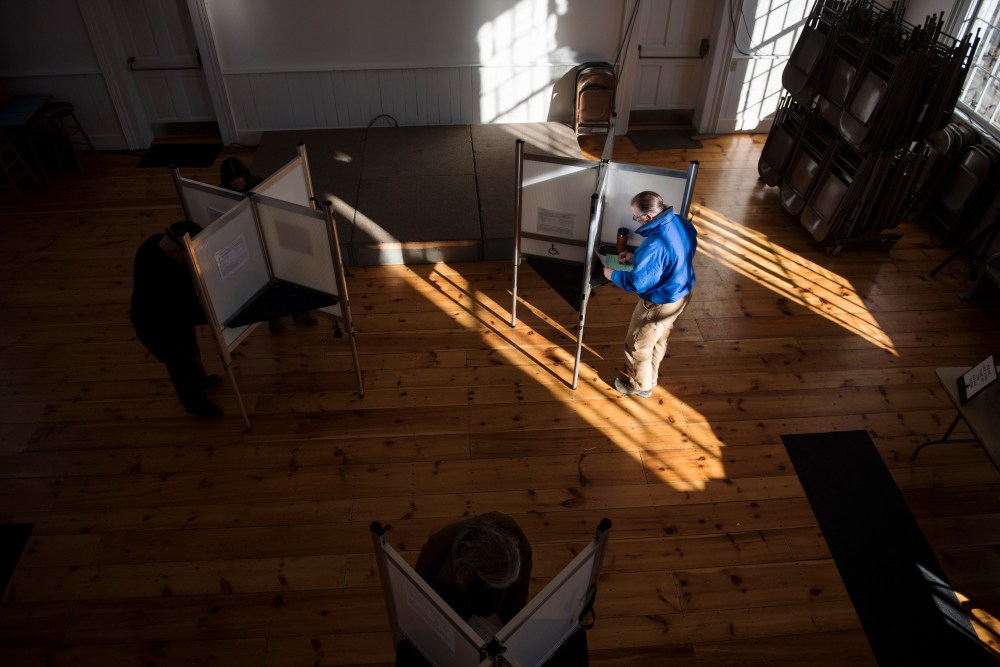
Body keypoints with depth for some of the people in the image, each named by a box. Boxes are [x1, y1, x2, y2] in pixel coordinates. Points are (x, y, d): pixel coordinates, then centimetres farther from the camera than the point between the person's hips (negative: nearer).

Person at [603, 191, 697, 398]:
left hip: (659, 304, -9)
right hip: (681, 294, 9)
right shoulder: (681, 223, -8)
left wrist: (613, 275, -11)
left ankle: (640, 385, 39)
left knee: (637, 345, 16)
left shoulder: (656, 244, -37)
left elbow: (637, 283, -29)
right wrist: (636, 258, 6)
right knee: (658, 339, 30)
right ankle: (650, 376, 52)